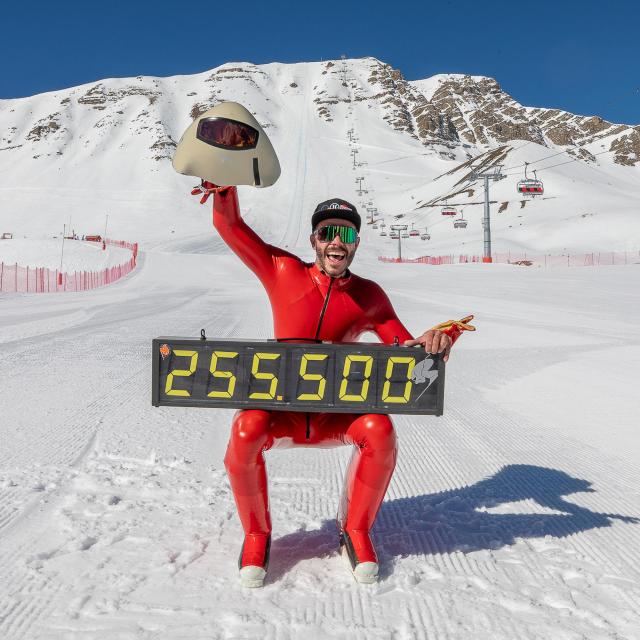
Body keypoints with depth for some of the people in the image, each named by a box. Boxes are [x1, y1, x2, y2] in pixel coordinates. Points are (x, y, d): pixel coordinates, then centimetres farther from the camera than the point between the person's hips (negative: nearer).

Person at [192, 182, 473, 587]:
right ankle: (256, 533, -5)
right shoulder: (284, 272, 1)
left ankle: (356, 531, -4)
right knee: (246, 429, -33)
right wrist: (225, 185, -19)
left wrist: (439, 340, -19)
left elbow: (408, 353, 3)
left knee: (380, 429, -30)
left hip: (336, 417, 1)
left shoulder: (368, 296, 4)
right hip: (281, 413, -1)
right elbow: (230, 225, 1)